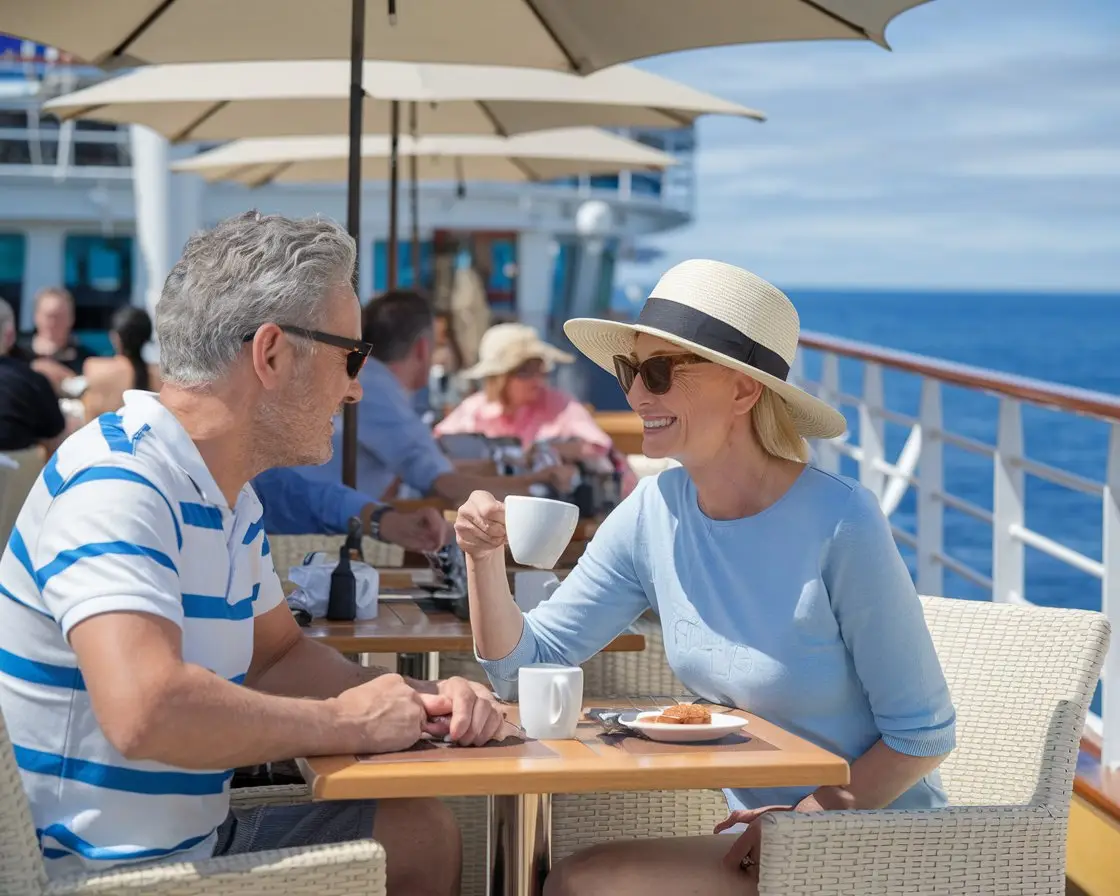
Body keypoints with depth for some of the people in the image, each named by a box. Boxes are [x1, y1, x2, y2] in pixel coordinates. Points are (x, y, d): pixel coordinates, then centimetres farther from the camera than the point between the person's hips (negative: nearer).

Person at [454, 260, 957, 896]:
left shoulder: (840, 524, -21)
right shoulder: (655, 512, -3)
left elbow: (925, 734, -14)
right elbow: (526, 663, 2)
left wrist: (804, 820, -22)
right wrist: (486, 558, -14)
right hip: (765, 836, 6)